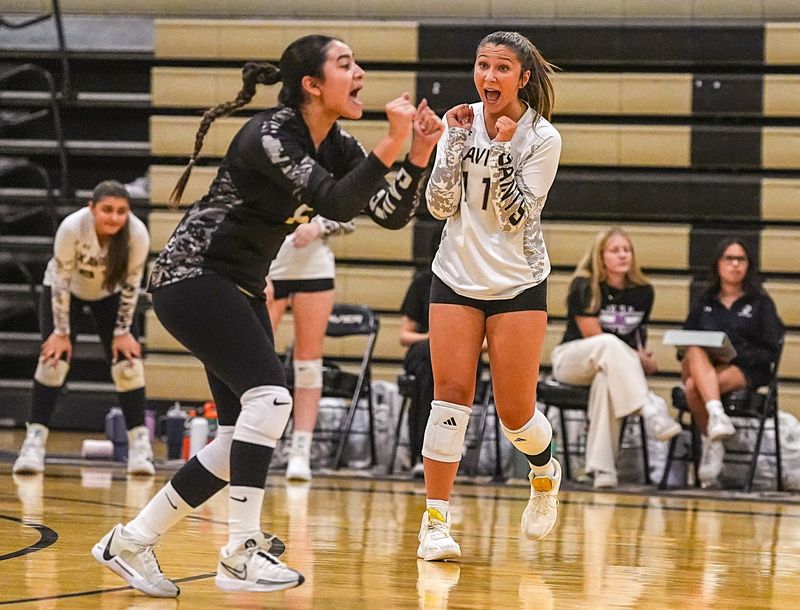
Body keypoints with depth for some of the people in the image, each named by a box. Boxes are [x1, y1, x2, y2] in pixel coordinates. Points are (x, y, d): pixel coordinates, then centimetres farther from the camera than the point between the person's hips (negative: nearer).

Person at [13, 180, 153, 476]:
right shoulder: (72, 227, -36)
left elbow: (130, 286, -17)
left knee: (128, 360, -10)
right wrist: (61, 332, -20)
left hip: (110, 294, 2)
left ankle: (140, 446, -5)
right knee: (54, 356, -15)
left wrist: (122, 331, -13)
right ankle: (34, 443, -11)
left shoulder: (138, 235, -32)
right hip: (67, 290, -1)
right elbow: (61, 280, -25)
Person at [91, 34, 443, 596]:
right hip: (193, 276, -9)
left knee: (244, 435, 4)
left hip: (241, 289, 10)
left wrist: (419, 157, -16)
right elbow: (336, 204, -31)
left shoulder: (336, 145, 5)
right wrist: (392, 144, -34)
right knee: (270, 396, -23)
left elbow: (391, 214, -2)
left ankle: (131, 541, 14)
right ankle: (240, 555, -17)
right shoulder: (270, 135, -20)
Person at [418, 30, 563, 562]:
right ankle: (436, 521, -6)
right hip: (457, 278, 2)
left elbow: (517, 216, -15)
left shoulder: (542, 139, -9)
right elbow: (440, 206, -4)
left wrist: (502, 149, -23)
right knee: (451, 394, -8)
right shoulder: (463, 122, 0)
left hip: (519, 285, -2)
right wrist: (457, 142, -13)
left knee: (515, 411, -1)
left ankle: (545, 473, 33)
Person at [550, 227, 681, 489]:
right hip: (572, 360, -2)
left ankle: (602, 468, -43)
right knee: (610, 344, -38)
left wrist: (642, 358, -7)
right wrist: (640, 360, -15)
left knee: (606, 380, -38)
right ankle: (651, 411, -49)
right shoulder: (585, 287, -9)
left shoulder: (643, 292, 4)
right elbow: (595, 339, -13)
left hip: (616, 368, 3)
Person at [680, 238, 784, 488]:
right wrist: (690, 352, -5)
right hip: (701, 369, 3)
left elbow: (770, 351, 2)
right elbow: (684, 343, 18)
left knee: (694, 387, -34)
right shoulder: (703, 303, 21)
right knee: (696, 352, -35)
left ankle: (710, 443, -21)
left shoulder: (761, 303, 11)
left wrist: (736, 355, -12)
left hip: (744, 371, -3)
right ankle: (716, 414, -50)